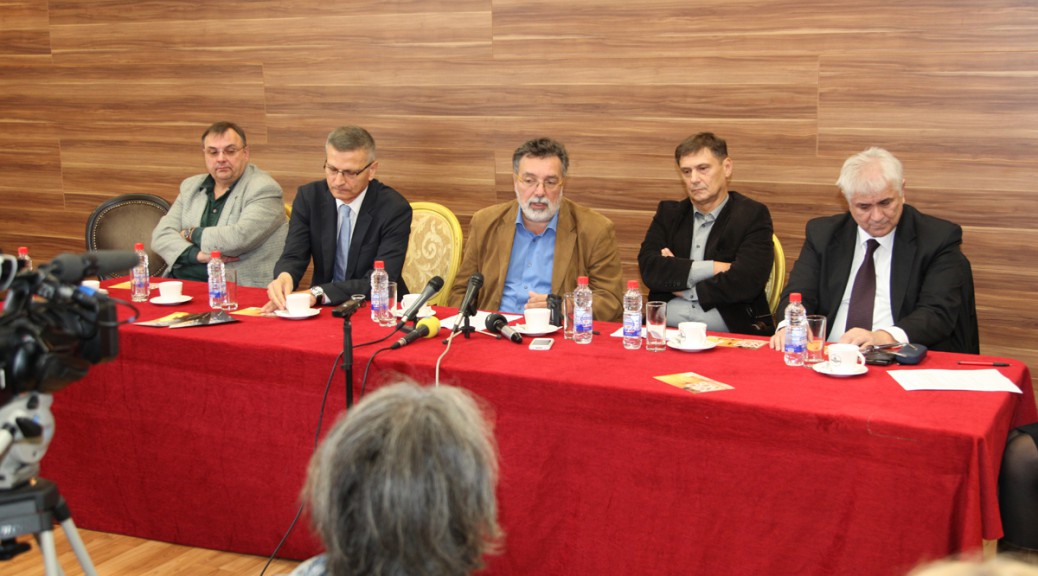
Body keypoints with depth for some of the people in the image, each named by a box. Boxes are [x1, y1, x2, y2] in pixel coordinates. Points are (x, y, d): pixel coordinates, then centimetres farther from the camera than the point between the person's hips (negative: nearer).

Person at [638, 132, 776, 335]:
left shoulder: (753, 216, 4)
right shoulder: (668, 213, 16)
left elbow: (745, 282, -10)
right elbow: (649, 269, 0)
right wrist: (711, 268, -9)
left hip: (730, 333, -3)